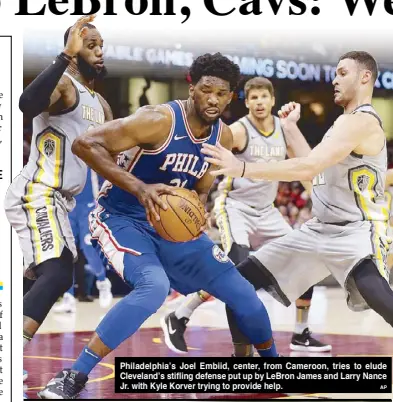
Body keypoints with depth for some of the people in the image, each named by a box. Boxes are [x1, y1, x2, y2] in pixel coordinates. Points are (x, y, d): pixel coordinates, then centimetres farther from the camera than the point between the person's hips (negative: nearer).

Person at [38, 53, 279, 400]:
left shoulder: (223, 137, -1)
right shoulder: (159, 120, -23)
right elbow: (85, 144, -26)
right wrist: (140, 188, -34)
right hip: (122, 219, -7)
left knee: (243, 294, 5)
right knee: (154, 286, -36)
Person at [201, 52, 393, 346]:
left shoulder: (361, 121, -17)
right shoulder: (349, 122, 17)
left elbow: (308, 168, -29)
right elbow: (316, 169, 23)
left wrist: (242, 168, -32)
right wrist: (291, 127, 18)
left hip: (357, 232, -10)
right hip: (321, 229, 10)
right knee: (240, 280, 5)